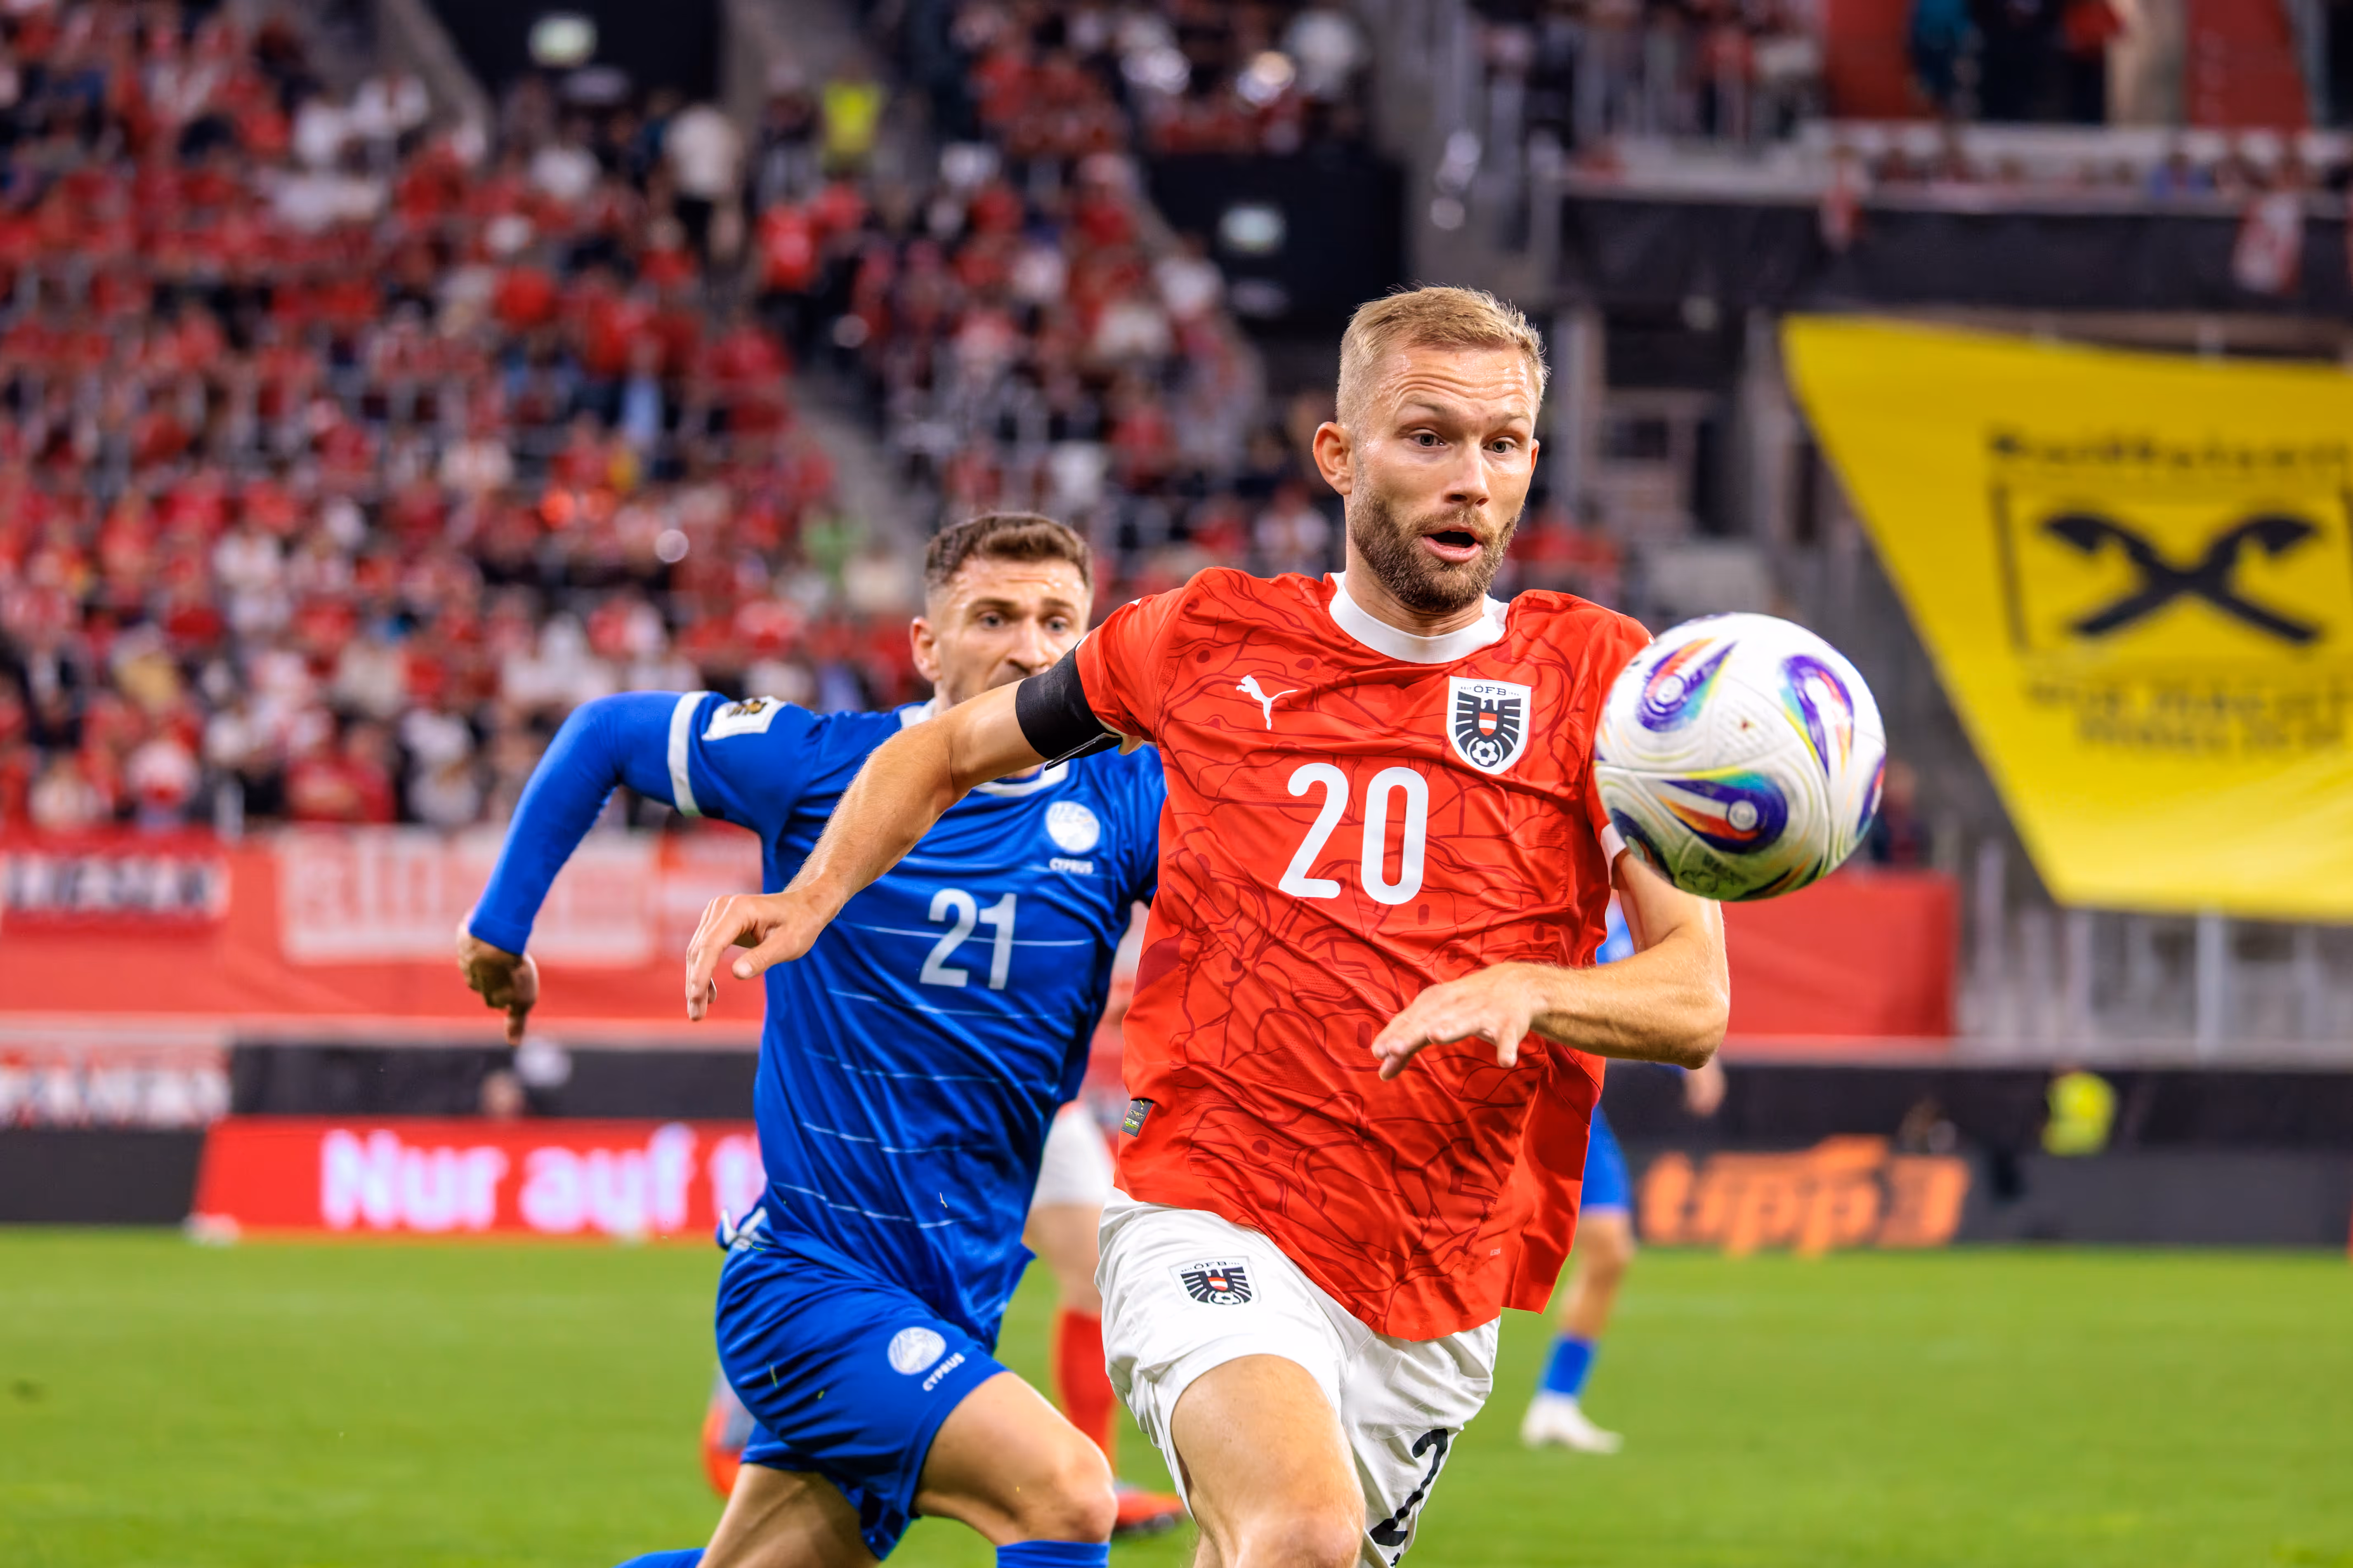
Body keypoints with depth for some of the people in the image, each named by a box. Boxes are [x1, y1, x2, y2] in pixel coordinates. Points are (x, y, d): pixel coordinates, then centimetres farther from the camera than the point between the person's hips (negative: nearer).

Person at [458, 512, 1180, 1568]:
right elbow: (605, 734, 7)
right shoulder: (822, 766, -7)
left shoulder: (1118, 805, -1)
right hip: (808, 1275, -5)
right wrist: (502, 923, 10)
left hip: (952, 1310, 5)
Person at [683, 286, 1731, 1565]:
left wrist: (1524, 990, -25)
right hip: (1212, 1224, -3)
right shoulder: (1205, 640, 5)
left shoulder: (1597, 673, 3)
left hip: (1439, 1306, 3)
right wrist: (811, 900, 5)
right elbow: (946, 751, 22)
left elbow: (1695, 999, -4)